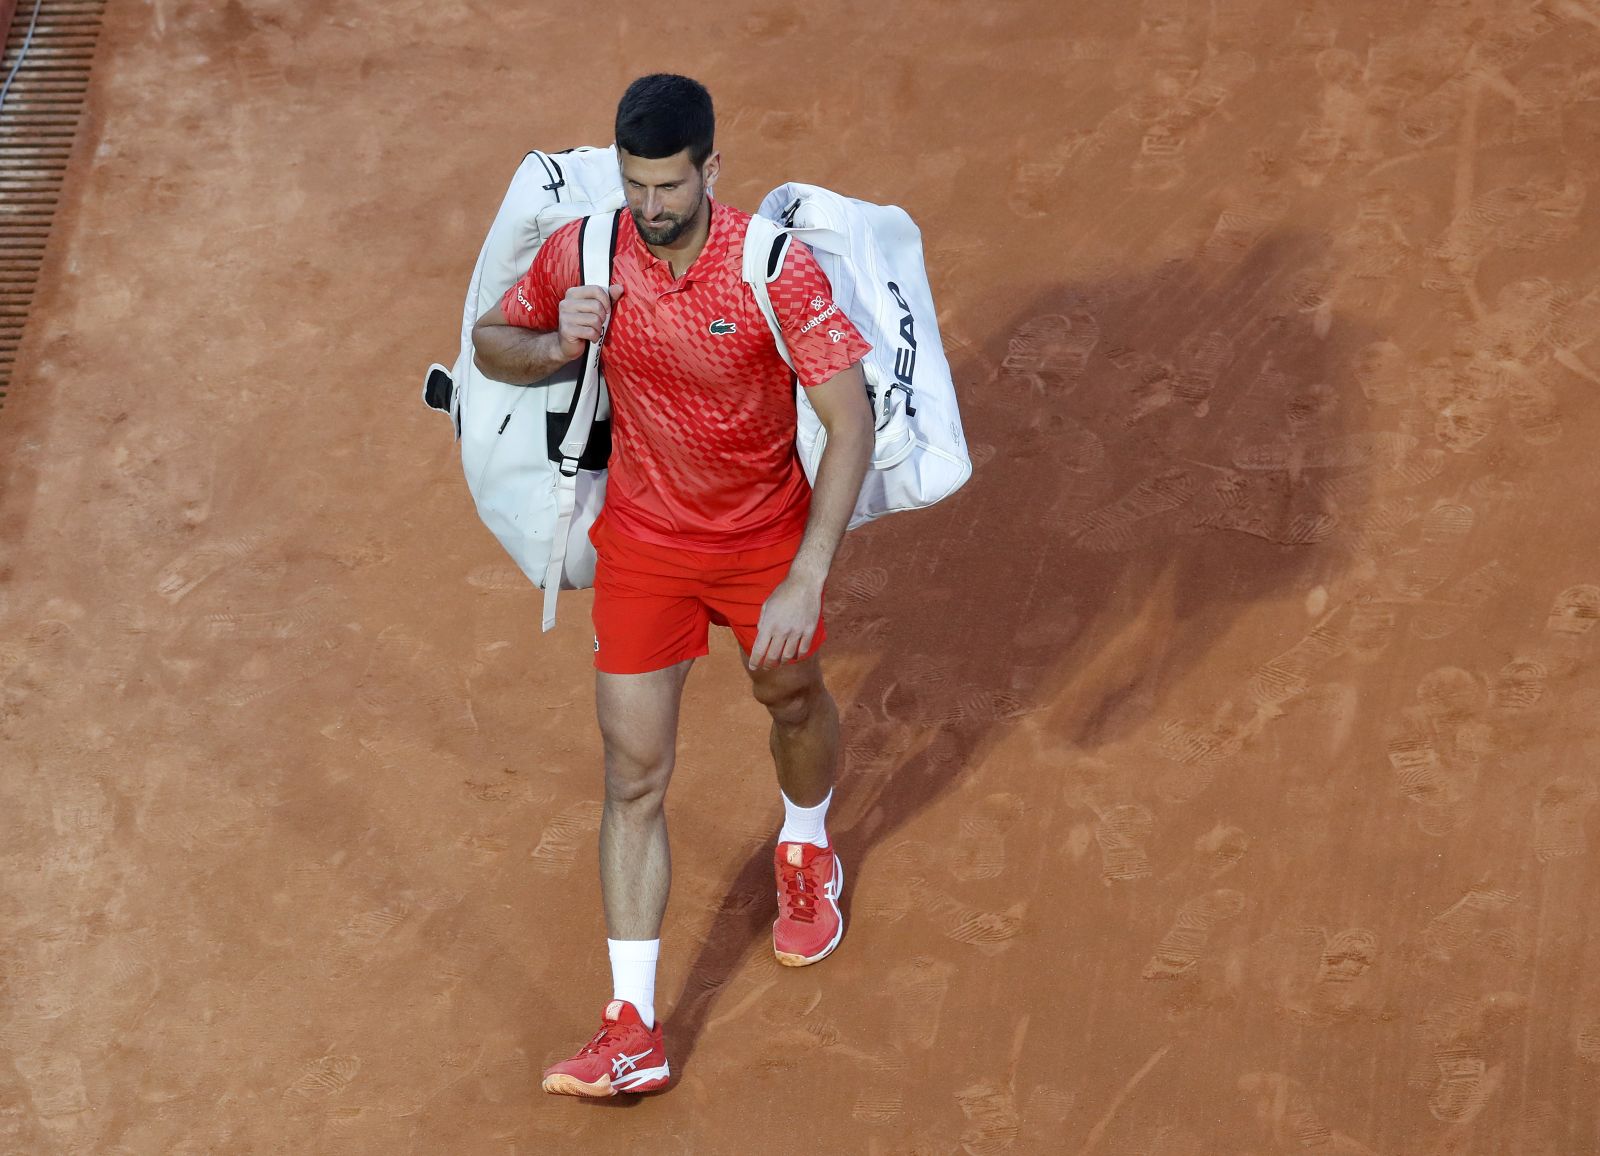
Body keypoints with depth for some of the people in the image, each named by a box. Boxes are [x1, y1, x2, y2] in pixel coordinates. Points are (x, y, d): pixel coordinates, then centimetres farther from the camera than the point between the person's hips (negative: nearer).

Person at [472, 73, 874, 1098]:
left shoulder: (774, 267, -26)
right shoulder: (583, 254, -16)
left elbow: (852, 424, -24)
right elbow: (490, 342, 2)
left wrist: (806, 582, -30)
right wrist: (555, 346, -22)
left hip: (767, 533, -1)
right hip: (644, 542, 1)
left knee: (794, 700, 23)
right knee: (635, 773, -2)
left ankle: (807, 854, 59)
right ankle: (633, 1034, 1)